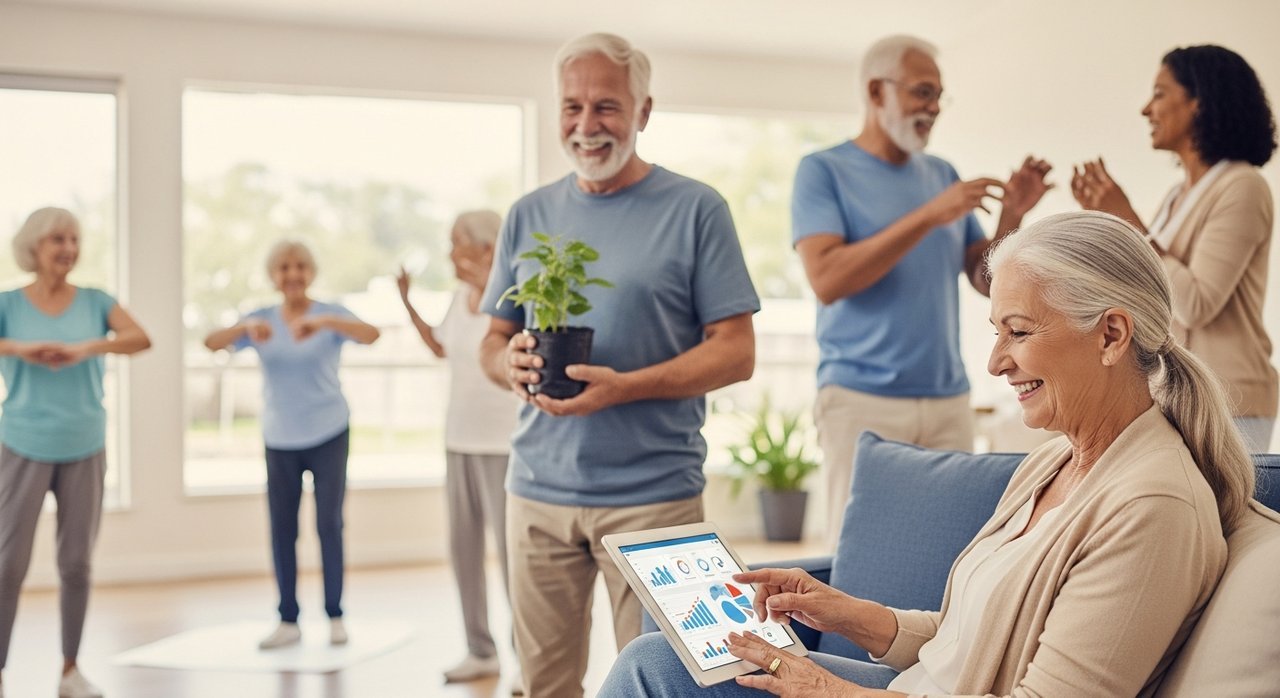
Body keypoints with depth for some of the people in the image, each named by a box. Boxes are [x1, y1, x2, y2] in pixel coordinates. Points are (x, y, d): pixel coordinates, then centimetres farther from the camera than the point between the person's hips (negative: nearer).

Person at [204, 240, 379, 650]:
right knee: (282, 528, 5)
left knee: (329, 523, 1)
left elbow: (371, 335, -24)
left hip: (328, 435, -2)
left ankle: (335, 615, 11)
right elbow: (211, 344, -12)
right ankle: (288, 620, 13)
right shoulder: (261, 320, 1)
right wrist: (246, 328, -33)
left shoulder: (330, 315, -5)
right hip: (279, 439, 3)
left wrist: (325, 322, -41)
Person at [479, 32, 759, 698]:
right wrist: (510, 363, -8)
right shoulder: (528, 216, 11)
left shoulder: (695, 209, -2)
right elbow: (493, 340, 17)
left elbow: (735, 351, -6)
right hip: (538, 491, 4)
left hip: (653, 494, -3)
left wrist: (622, 387, -19)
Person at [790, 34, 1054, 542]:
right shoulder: (823, 171, -2)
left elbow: (988, 282, 12)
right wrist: (928, 216, -19)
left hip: (949, 400, 5)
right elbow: (826, 280, -16)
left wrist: (1012, 216, -6)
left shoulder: (943, 174, 13)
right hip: (863, 399, -5)